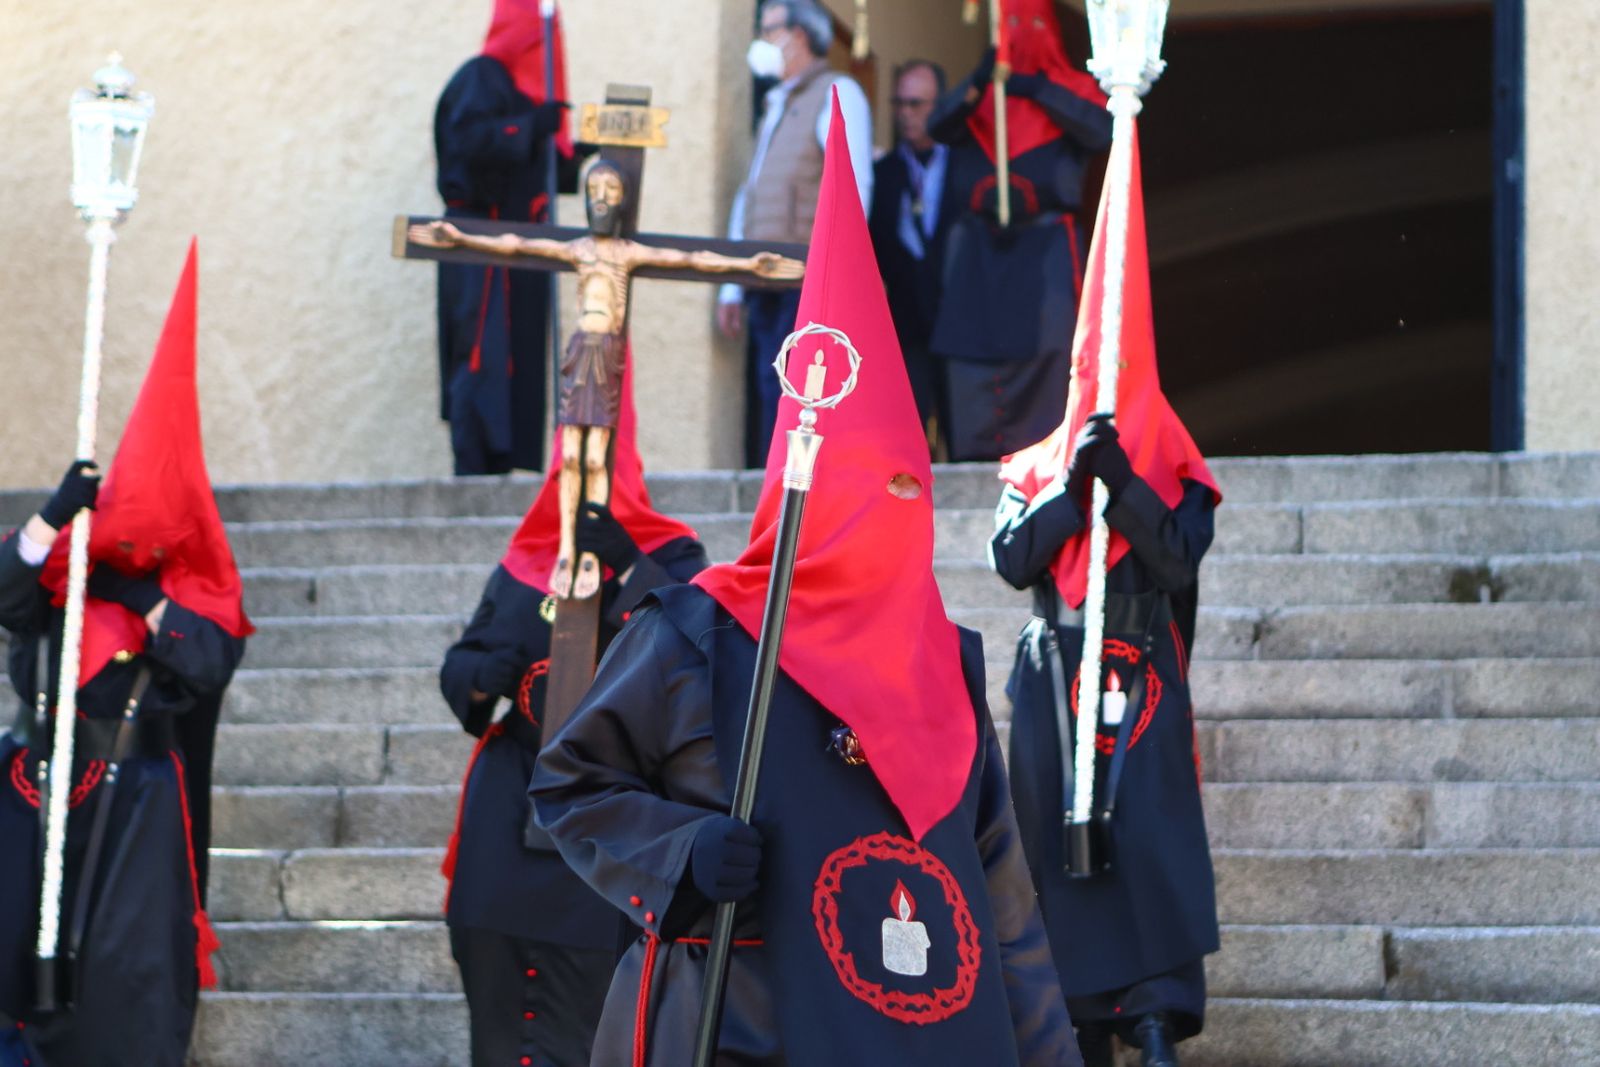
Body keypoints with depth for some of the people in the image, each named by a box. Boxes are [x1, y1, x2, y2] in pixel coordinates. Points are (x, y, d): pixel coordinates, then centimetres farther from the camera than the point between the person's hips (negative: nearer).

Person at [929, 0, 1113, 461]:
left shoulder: (1070, 87, 12)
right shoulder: (979, 92, 17)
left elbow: (1101, 130, -7)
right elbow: (942, 125, -2)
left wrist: (1040, 92, -15)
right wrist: (976, 85, -19)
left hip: (1045, 247, -2)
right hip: (979, 246, 2)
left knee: (1046, 345, -14)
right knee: (975, 346, -5)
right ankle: (979, 451, -3)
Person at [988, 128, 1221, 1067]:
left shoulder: (1177, 477, 9)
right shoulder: (1032, 472, 15)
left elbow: (1179, 560, -8)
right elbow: (1014, 558, -1)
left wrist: (1121, 479, -15)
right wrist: (1072, 480, -10)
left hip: (1141, 683, -3)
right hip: (1054, 681, 3)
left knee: (1150, 839, -17)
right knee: (1060, 845, 0)